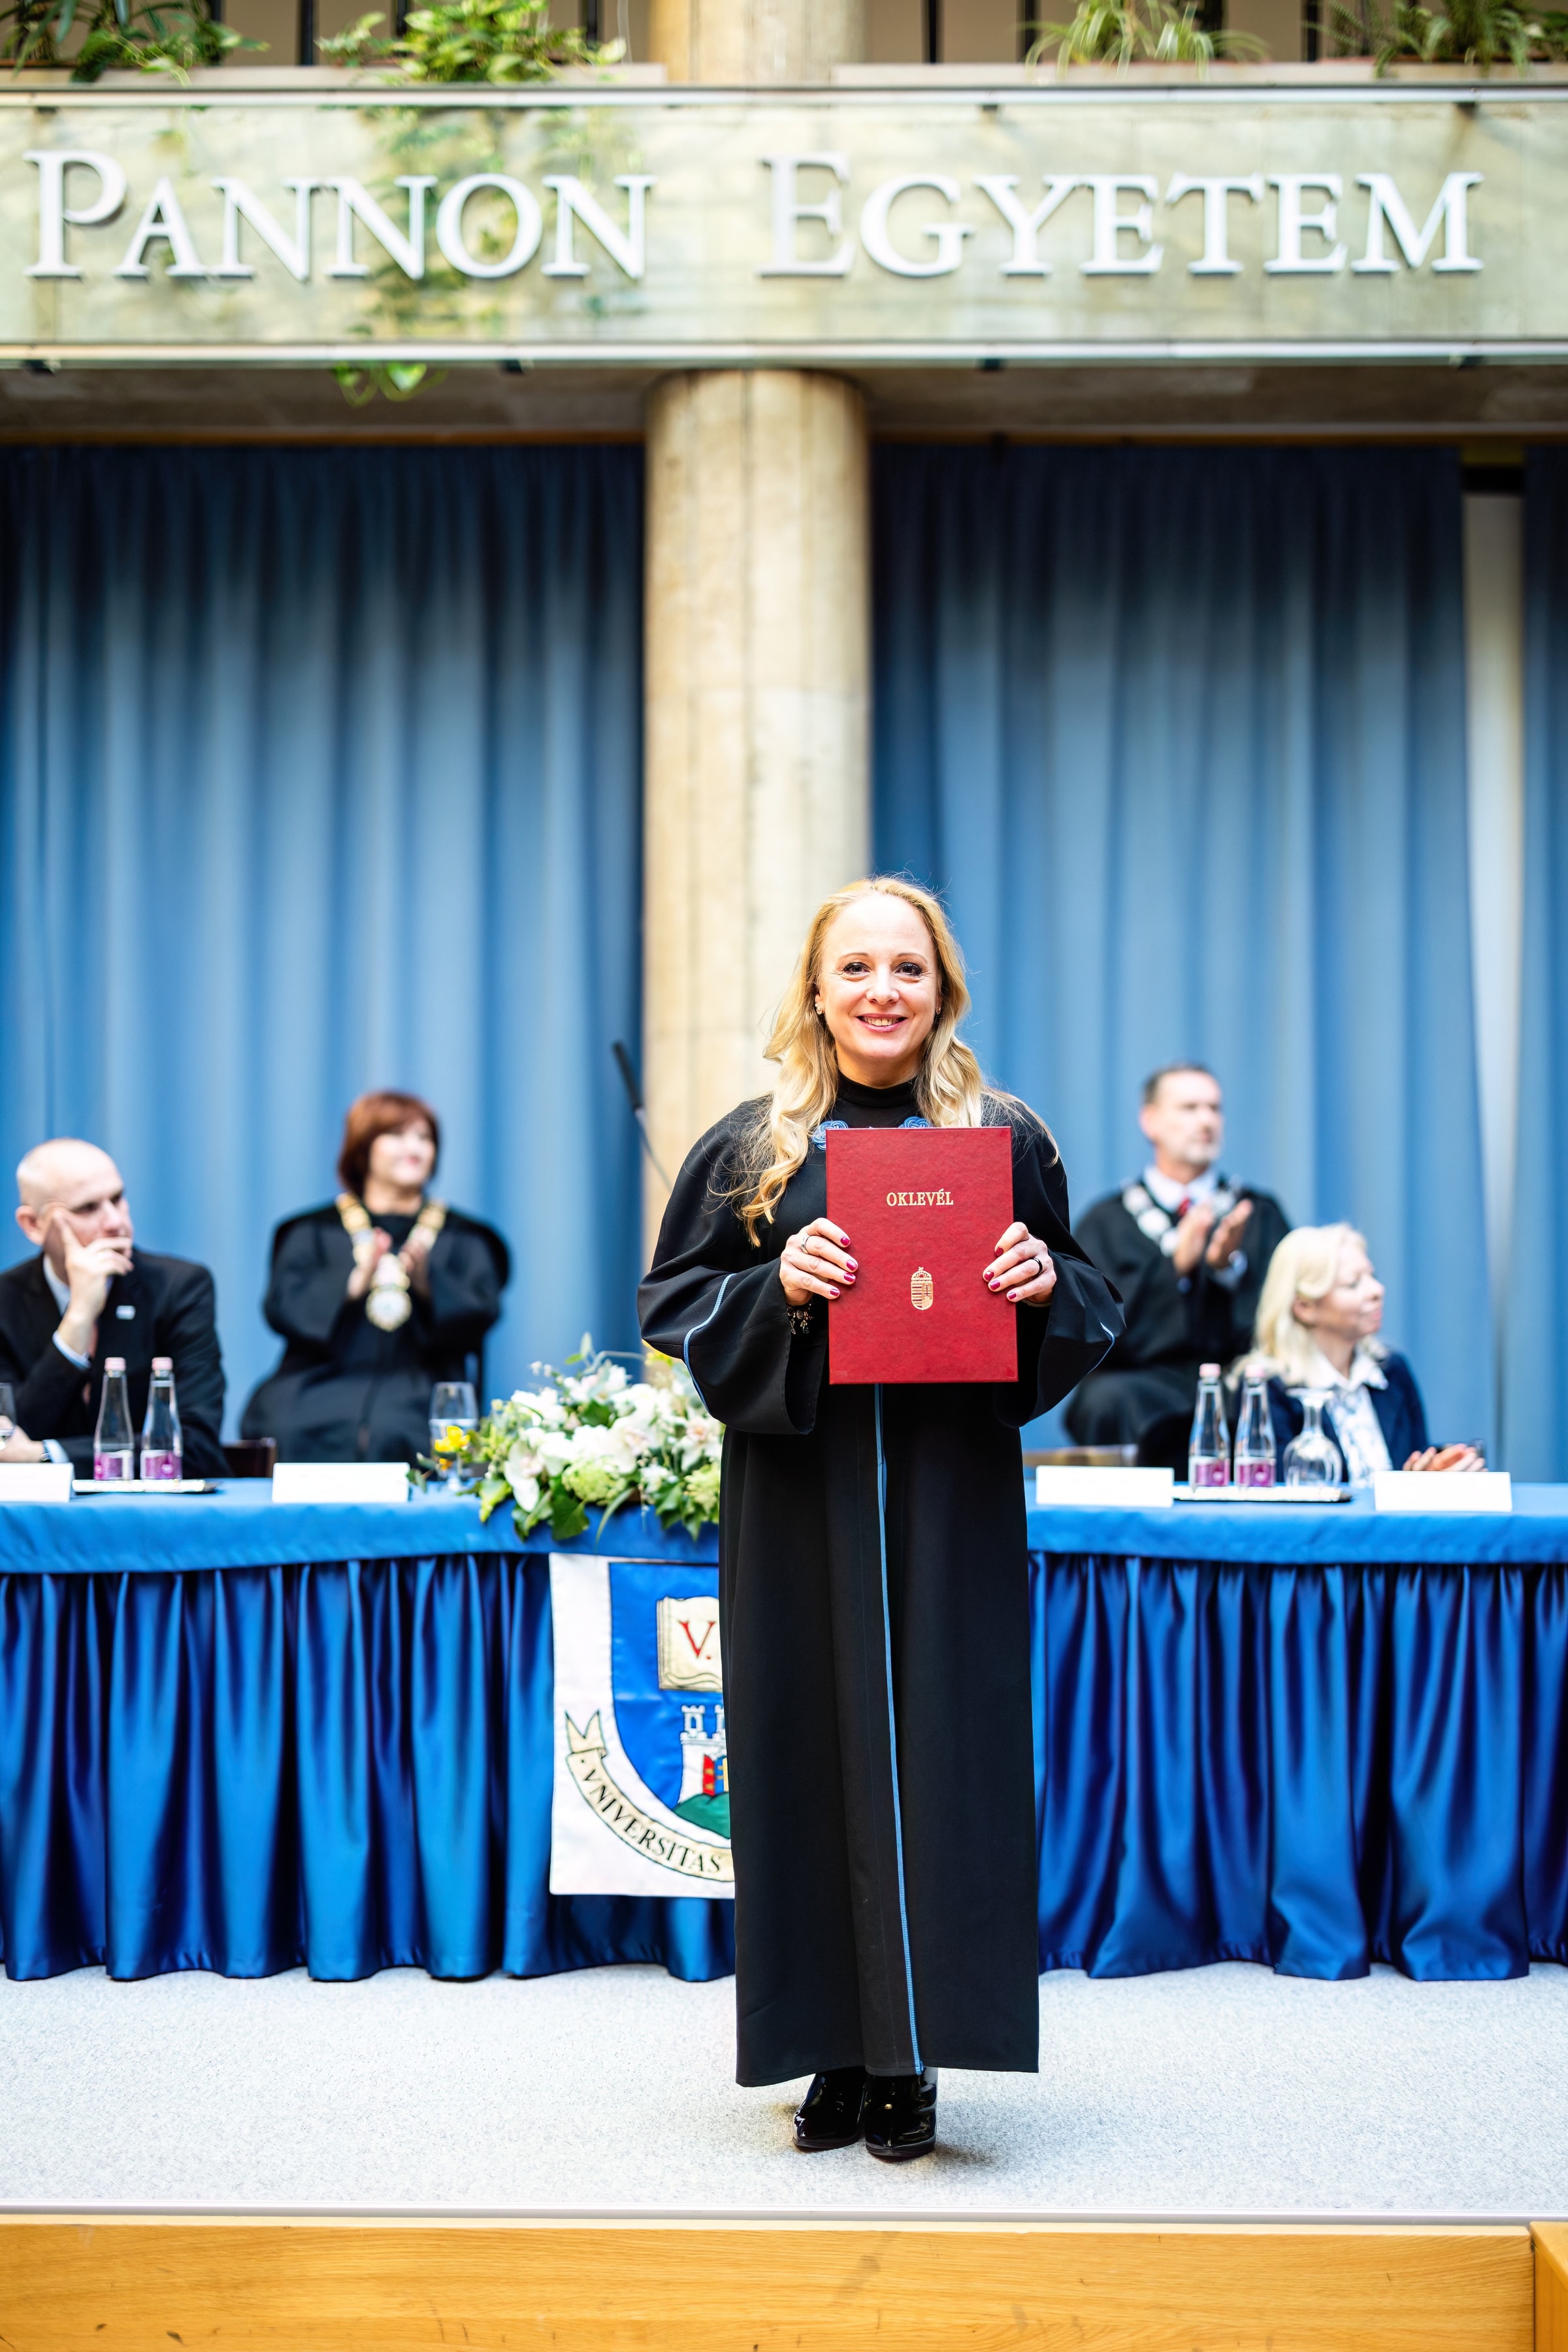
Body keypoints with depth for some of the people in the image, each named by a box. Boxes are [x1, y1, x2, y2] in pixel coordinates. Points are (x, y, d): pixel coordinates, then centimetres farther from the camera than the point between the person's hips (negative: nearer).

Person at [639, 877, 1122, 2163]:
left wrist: (1046, 1282, -13)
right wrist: (776, 1287, -15)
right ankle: (837, 2056, 12)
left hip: (950, 1496, 0)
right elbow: (672, 1299, 4)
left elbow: (1089, 1311, 10)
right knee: (813, 1754, 2)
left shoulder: (1004, 1138, 6)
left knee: (935, 1755, -2)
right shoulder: (754, 1145, 6)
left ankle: (911, 2059, 6)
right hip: (800, 1497, 0)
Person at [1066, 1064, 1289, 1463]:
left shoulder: (1259, 1212, 18)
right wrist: (1173, 1265, -13)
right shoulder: (1106, 1220, 13)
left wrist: (1230, 1265, -10)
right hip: (1143, 1382, -1)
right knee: (1108, 1400, -37)